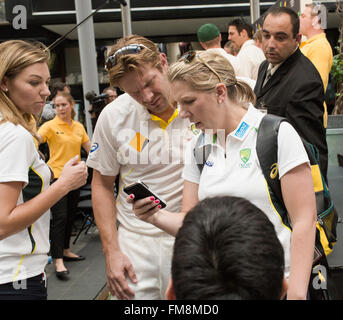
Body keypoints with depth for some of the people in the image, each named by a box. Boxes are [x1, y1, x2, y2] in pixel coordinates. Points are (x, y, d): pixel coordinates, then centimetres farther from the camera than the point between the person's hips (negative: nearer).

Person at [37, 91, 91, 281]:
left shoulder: (79, 127, 9)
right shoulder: (51, 126, -7)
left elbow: (90, 149, 14)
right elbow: (35, 139, -25)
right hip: (57, 175, -6)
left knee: (70, 216, 15)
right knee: (59, 218, -9)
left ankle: (66, 251, 30)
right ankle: (58, 261, -7)